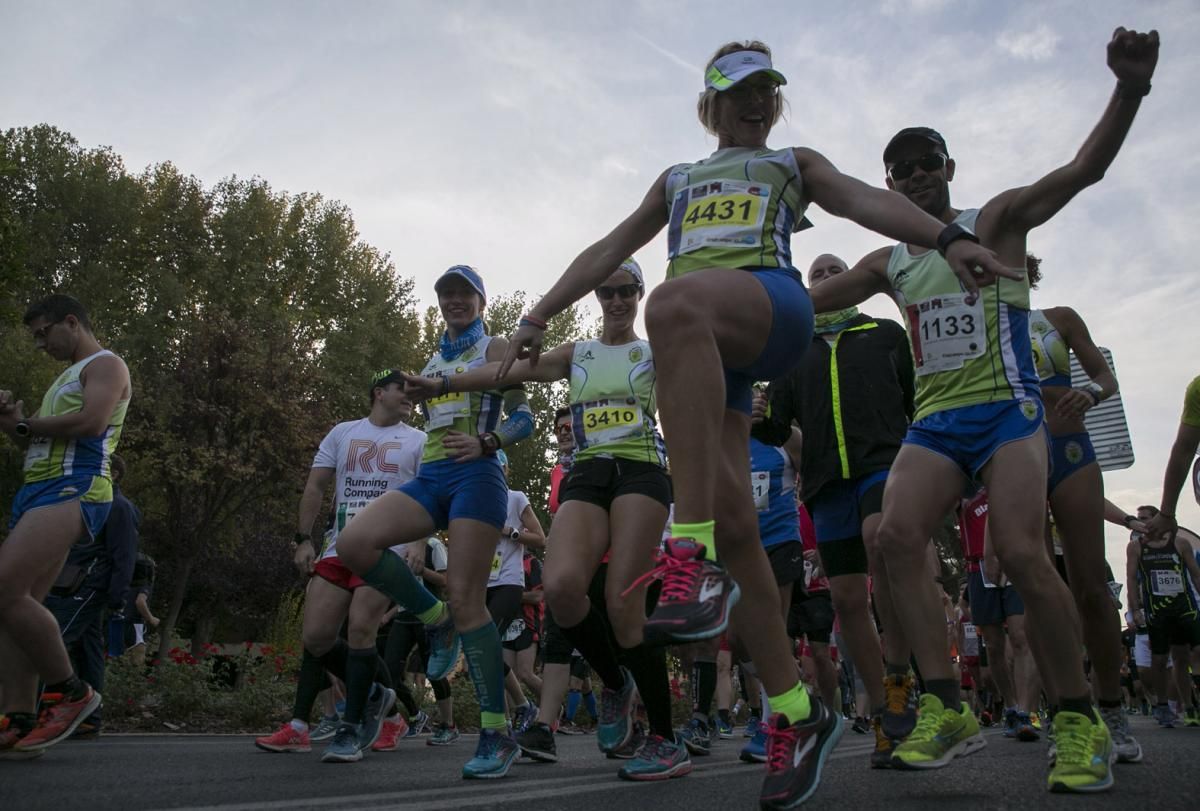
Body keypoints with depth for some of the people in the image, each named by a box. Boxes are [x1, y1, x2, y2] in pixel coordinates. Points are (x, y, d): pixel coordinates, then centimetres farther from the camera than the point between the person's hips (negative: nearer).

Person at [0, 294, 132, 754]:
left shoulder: (106, 365, 1)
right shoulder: (66, 377, 31)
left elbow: (91, 422, -18)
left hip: (73, 490, -10)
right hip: (38, 490, 10)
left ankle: (73, 692, -11)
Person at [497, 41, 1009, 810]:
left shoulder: (794, 163, 28)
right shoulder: (677, 180, 36)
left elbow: (865, 199, 10)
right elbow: (610, 248, 33)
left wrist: (946, 237, -10)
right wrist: (540, 315, 24)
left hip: (773, 305, -3)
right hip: (697, 343, 3)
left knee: (674, 304, -40)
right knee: (734, 525, -11)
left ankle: (695, 559, -44)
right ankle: (796, 713, 0)